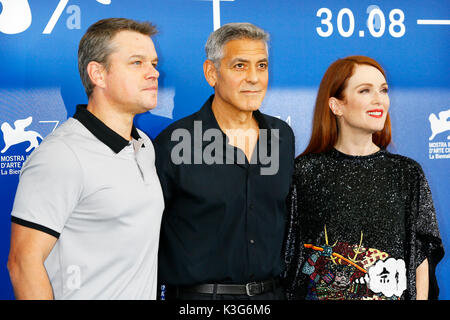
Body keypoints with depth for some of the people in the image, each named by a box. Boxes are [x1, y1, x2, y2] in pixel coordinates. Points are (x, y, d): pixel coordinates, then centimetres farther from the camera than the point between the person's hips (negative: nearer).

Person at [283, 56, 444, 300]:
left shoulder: (407, 173, 0)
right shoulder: (305, 171, -6)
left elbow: (421, 256, 1)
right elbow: (288, 251, -4)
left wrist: (420, 297, -5)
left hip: (391, 293, 2)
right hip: (320, 293, -1)